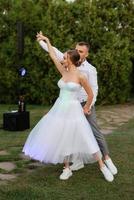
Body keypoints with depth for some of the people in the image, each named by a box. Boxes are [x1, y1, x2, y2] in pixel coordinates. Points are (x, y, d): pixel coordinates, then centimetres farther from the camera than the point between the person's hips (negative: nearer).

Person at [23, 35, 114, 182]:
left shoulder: (80, 76, -13)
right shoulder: (64, 72, 5)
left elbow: (90, 94, -4)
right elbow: (53, 56, 14)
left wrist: (86, 108, 7)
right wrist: (47, 41, 20)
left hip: (73, 111, -6)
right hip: (60, 109, 6)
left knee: (85, 139, -3)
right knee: (62, 139, 8)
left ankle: (103, 167, 10)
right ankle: (67, 169, 21)